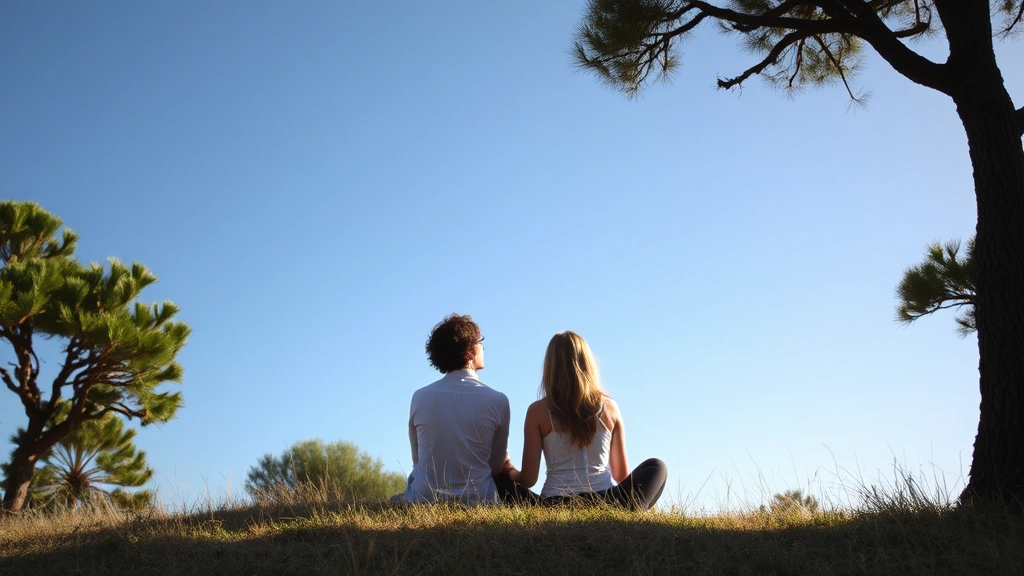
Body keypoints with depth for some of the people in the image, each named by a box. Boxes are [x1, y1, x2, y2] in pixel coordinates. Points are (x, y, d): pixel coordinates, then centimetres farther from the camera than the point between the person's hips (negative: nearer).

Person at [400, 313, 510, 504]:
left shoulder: (419, 397, -4)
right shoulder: (498, 401, -9)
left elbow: (417, 459, 6)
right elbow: (496, 465, 1)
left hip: (423, 501, 3)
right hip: (476, 502, -2)